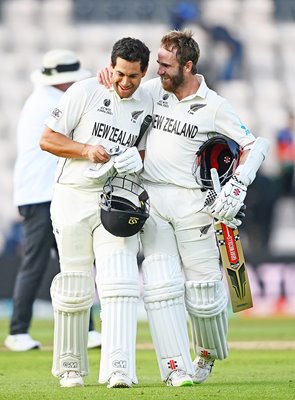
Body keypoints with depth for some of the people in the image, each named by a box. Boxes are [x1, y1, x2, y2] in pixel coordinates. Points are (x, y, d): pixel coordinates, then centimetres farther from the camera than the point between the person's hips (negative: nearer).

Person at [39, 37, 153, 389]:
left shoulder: (148, 105, 6)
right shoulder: (85, 92, -4)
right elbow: (47, 139, -3)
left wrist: (137, 160, -8)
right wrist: (87, 150, -17)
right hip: (74, 198, -2)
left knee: (120, 282, -14)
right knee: (75, 286, 3)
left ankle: (118, 368, -22)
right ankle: (69, 366, 19)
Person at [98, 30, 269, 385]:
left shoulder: (213, 106, -3)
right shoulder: (153, 90, 7)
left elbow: (255, 145, -1)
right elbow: (119, 90, 25)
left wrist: (238, 184, -15)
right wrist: (107, 75, 1)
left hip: (191, 202, -3)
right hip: (150, 199, 3)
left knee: (202, 290, 1)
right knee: (161, 285, -9)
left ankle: (208, 356, 28)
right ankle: (175, 368, -9)